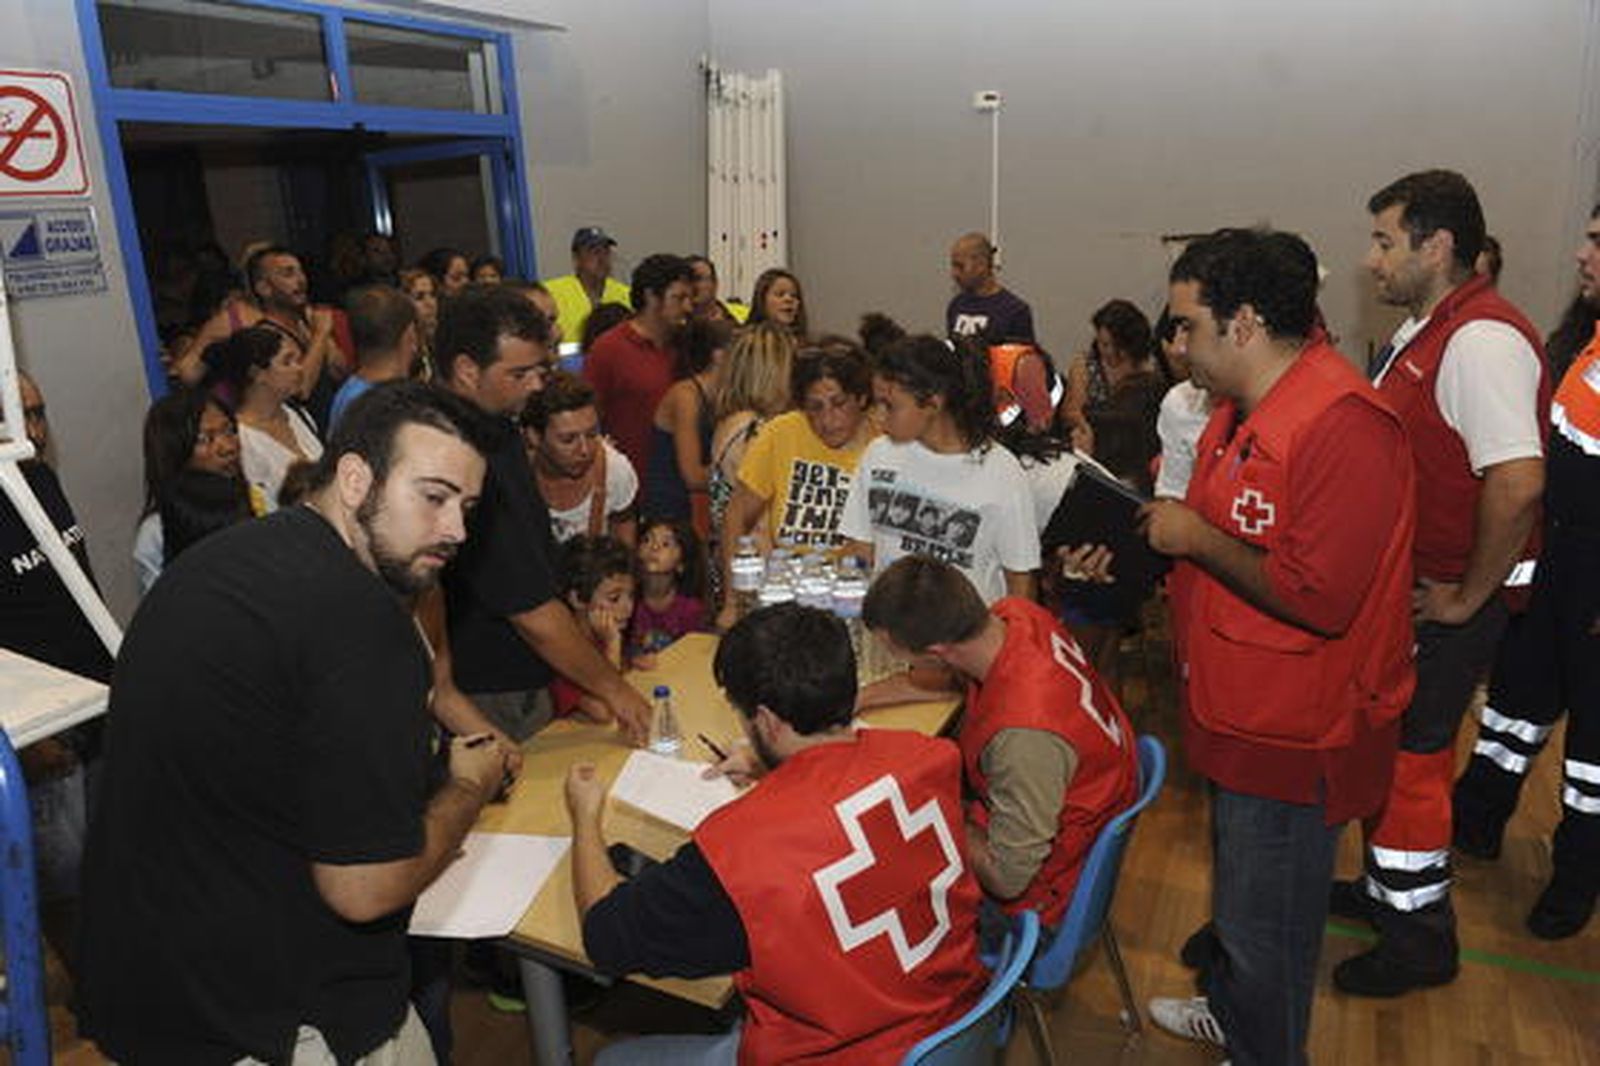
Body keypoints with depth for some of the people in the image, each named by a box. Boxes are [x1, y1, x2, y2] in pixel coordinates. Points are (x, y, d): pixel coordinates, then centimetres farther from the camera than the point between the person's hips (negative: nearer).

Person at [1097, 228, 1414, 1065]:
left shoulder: (1341, 425, -26)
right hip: (1240, 710, 10)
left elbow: (1319, 597, -31)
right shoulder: (1243, 411, 7)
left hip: (1294, 736, -10)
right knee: (1237, 892, 29)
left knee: (1264, 925, 10)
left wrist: (1198, 539, -22)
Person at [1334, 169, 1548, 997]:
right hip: (1402, 588, 10)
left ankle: (1421, 938, 23)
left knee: (1409, 762, 4)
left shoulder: (1482, 340, -23)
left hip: (1441, 607, -9)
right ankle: (1388, 888, 41)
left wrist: (1465, 597, -21)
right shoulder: (1422, 329, 10)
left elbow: (1517, 482, -32)